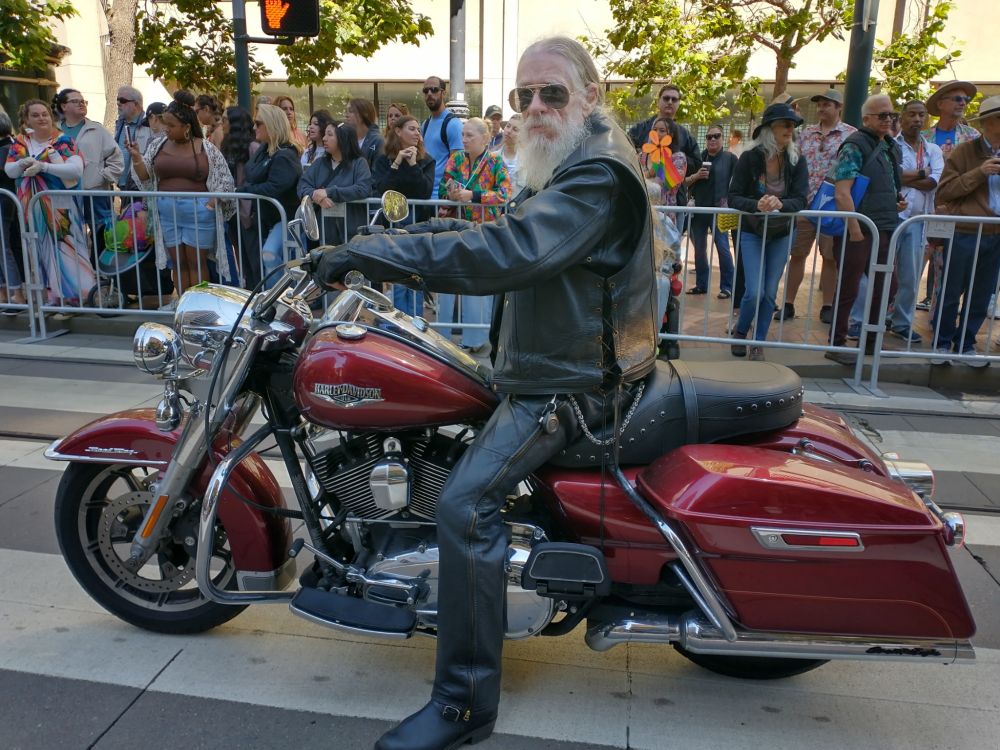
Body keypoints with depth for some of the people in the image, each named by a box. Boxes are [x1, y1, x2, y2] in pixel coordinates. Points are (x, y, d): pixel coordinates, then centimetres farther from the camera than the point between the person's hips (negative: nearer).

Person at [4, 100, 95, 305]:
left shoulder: (63, 140, -6)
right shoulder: (20, 142, 9)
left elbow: (77, 169, -19)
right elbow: (8, 170, 7)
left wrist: (43, 166, -25)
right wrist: (22, 163, -15)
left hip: (60, 205, -5)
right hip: (32, 207, 5)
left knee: (66, 249, -4)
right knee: (43, 251, 9)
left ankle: (82, 294, 1)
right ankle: (55, 296, 18)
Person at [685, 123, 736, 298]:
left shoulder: (730, 158, 3)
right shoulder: (698, 157, 11)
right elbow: (684, 181, 10)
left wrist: (728, 202, -9)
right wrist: (696, 176, -8)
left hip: (719, 210, -3)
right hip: (698, 209, 4)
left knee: (723, 248, -8)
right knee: (699, 249, 7)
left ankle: (727, 287, -3)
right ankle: (701, 284, 17)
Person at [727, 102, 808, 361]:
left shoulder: (797, 161, -6)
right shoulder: (749, 158, -13)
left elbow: (801, 200, -13)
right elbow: (733, 197, -16)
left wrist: (781, 204, -35)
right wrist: (756, 205, -36)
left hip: (782, 235, 3)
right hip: (752, 233, -2)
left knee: (770, 293, 3)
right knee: (755, 292, -11)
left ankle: (758, 343, 19)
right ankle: (740, 333, 17)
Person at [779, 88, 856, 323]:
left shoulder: (851, 135, 0)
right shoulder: (805, 134, 11)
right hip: (804, 204, 3)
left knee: (830, 257, 5)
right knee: (796, 254, 5)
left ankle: (827, 306, 14)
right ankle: (788, 303, 12)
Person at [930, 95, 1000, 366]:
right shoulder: (964, 152, -3)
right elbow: (944, 192, -9)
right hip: (965, 233, -5)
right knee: (951, 293, 4)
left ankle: (965, 343, 23)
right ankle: (942, 343, 17)